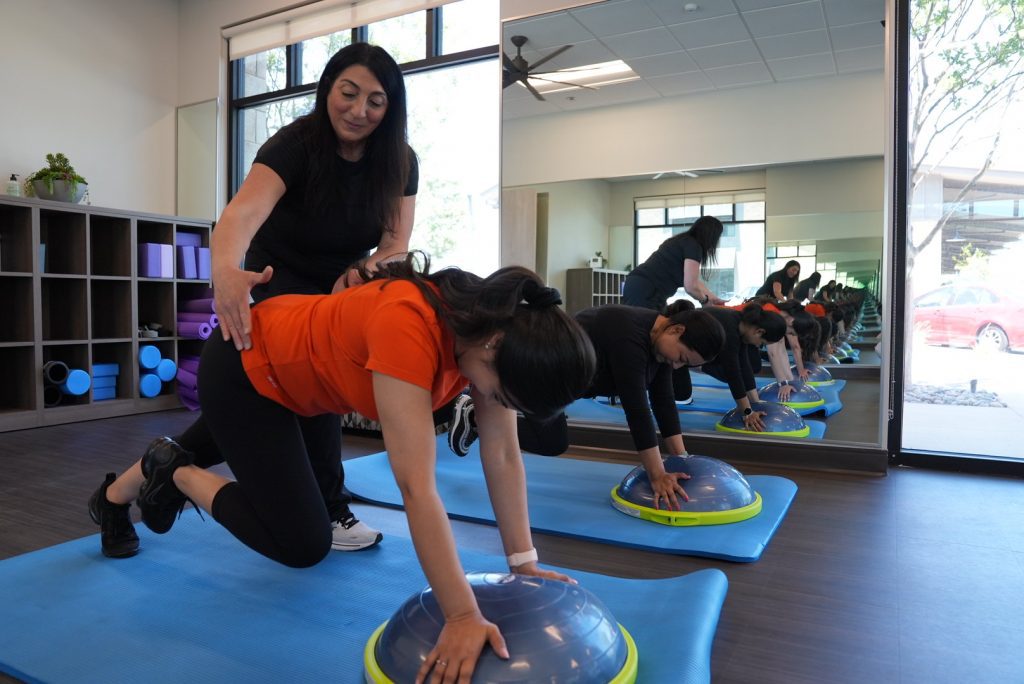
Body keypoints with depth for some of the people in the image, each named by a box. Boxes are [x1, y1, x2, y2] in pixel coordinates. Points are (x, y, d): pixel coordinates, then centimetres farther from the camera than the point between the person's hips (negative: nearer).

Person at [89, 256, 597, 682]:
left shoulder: (495, 322, -20)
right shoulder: (408, 330, -44)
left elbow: (504, 457, -15)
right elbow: (417, 487, -44)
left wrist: (524, 563, -15)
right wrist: (462, 616, -39)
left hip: (294, 368, 8)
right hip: (245, 369, -8)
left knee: (212, 446, 33)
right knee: (303, 544, -4)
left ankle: (116, 499, 62)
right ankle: (176, 474, 17)